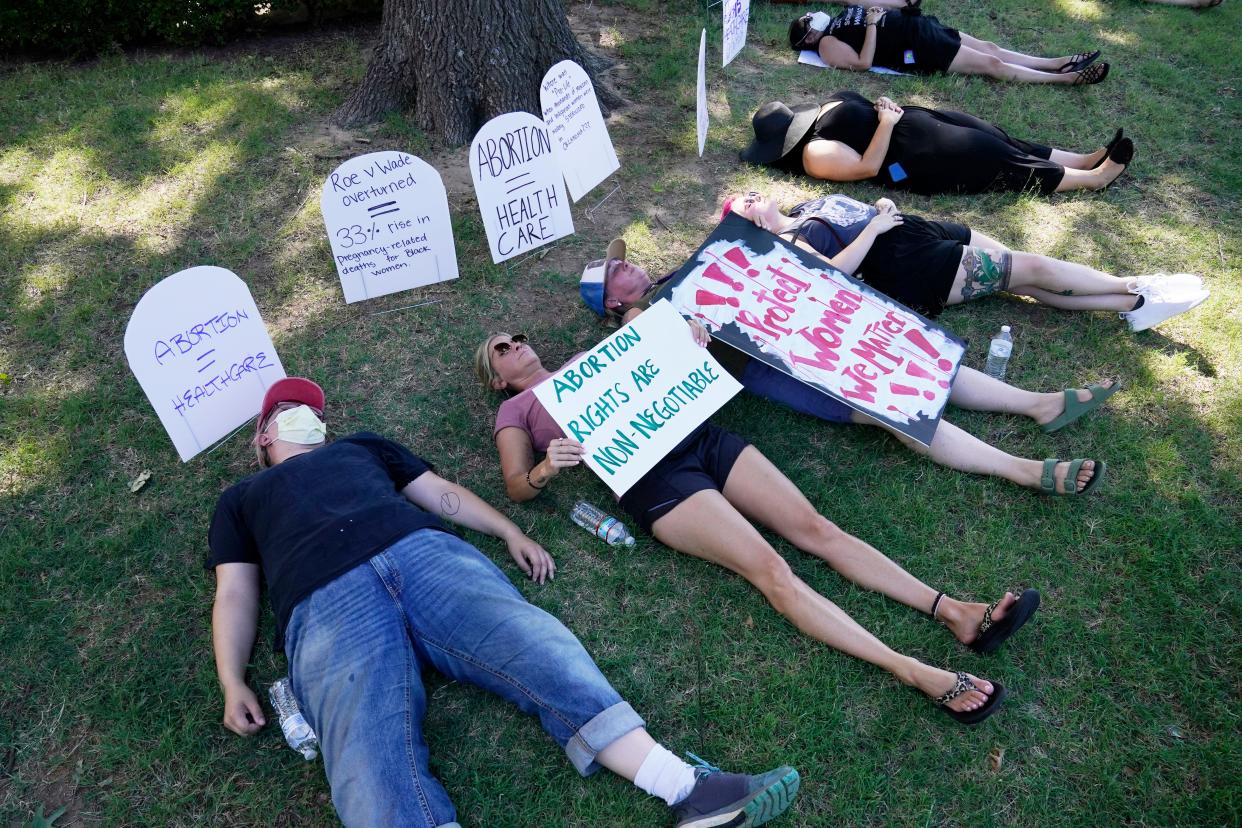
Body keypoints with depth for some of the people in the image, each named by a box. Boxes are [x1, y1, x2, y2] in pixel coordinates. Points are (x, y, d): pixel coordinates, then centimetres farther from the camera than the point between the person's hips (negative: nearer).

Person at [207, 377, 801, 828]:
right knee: (372, 760, -28)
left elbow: (440, 491, 28)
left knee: (528, 641, -25)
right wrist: (233, 683, 2)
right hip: (326, 606, -1)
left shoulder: (361, 445, 36)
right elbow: (235, 594, 20)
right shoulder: (241, 500, 33)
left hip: (423, 554, 2)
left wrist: (510, 532, 12)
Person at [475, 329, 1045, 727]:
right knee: (771, 569, -21)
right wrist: (546, 468, -18)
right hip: (650, 478, -5)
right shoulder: (516, 409, 17)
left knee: (815, 528, -9)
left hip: (701, 437, 6)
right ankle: (917, 674, -27)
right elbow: (517, 488, 5)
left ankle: (955, 613, -13)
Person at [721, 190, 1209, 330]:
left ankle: (1132, 305, 2)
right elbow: (834, 271, -26)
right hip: (910, 265, -8)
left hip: (915, 229, 8)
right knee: (1031, 268, -8)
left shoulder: (802, 208, 17)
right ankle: (1137, 292, 5)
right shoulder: (787, 242, -9)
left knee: (1023, 273, -2)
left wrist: (883, 205, 6)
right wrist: (875, 227, -20)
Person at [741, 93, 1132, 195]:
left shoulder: (818, 112, 10)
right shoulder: (814, 153, -20)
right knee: (1008, 164, -5)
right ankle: (1096, 176, 8)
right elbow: (869, 166, -25)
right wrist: (887, 121, -21)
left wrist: (885, 105, 2)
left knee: (1002, 142, 8)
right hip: (921, 159, -10)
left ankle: (1089, 159, 16)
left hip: (910, 120, 10)